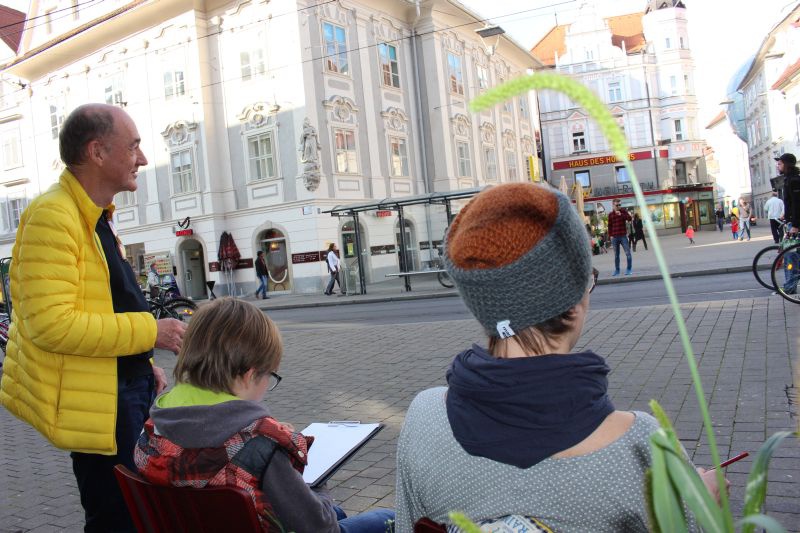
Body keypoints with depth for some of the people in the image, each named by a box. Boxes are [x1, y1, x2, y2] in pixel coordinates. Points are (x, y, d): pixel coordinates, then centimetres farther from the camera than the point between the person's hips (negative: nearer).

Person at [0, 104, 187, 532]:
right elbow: (51, 324, -27)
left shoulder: (96, 216, 12)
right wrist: (152, 332, -23)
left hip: (129, 385, 10)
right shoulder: (51, 216, -19)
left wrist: (145, 364, 14)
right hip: (97, 398, -10)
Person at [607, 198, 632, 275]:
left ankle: (629, 269, 6)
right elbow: (609, 226, 8)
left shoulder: (623, 211, 4)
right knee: (616, 255, 8)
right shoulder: (610, 214, 6)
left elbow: (629, 218, -12)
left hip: (623, 236, -1)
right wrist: (610, 235, 2)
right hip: (614, 237, 1)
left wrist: (621, 214, -21)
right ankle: (617, 270, 15)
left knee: (628, 253, -3)